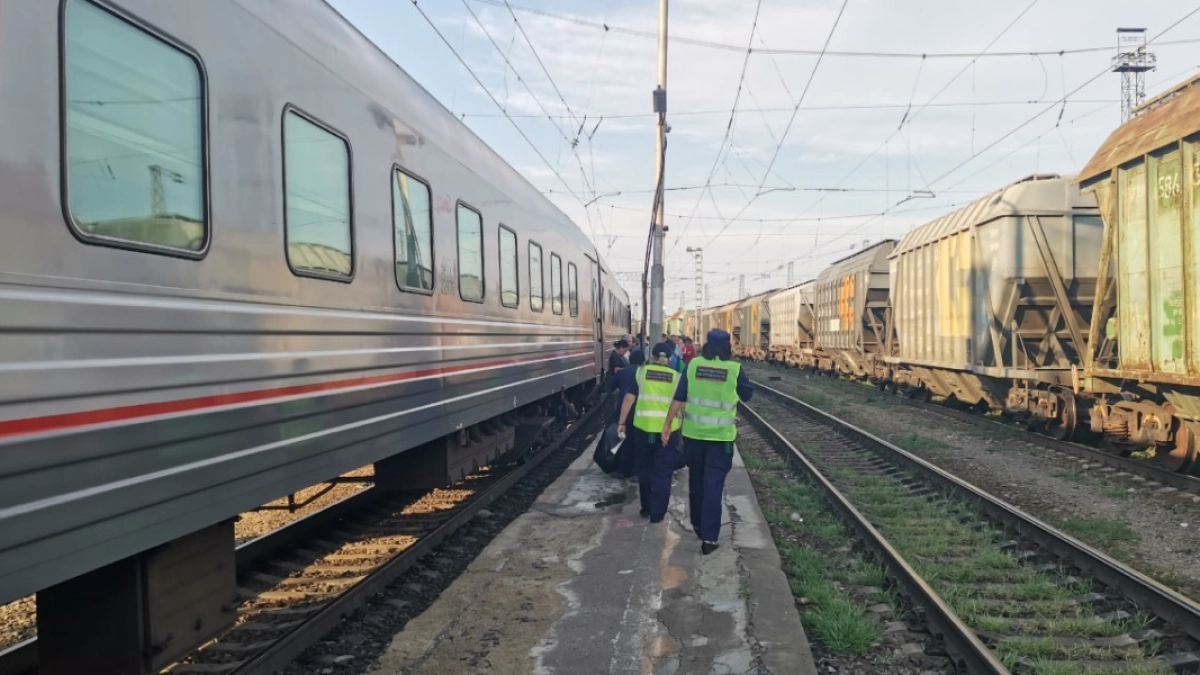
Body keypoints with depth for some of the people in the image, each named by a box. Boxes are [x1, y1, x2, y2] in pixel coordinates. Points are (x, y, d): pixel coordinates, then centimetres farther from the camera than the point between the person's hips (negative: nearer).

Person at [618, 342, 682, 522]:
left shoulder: (640, 372, 4)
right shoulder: (676, 377, 6)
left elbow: (629, 399, 0)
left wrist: (622, 422, 5)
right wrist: (680, 425, 20)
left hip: (643, 426, 0)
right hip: (667, 429, 0)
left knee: (644, 468, 17)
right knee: (662, 471, 7)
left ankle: (646, 508, 25)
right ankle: (657, 512, 8)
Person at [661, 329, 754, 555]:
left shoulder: (694, 364, -3)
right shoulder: (734, 368, -7)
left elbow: (679, 398, -3)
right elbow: (748, 393, 9)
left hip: (694, 432, 2)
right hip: (721, 436, -2)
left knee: (696, 480, 19)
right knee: (713, 485, -1)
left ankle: (697, 524, 35)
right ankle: (709, 537, -5)